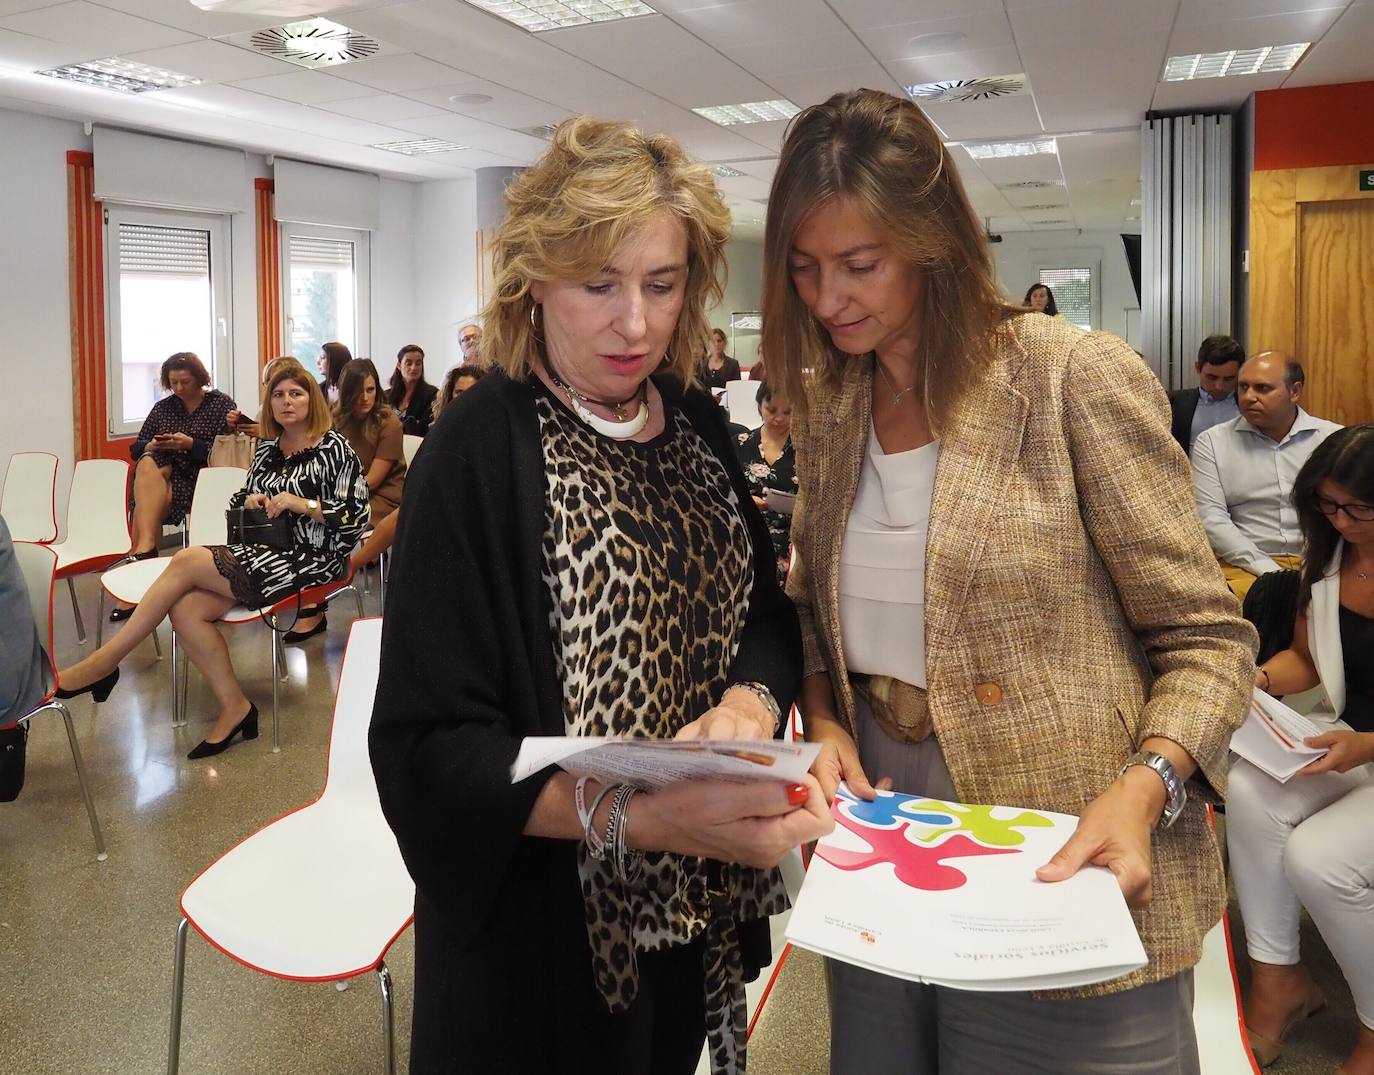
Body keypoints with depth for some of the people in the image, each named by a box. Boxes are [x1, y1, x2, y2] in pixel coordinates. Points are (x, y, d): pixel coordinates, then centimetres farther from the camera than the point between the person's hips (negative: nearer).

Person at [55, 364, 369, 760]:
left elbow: (357, 516, -10)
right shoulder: (267, 449, 17)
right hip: (265, 552, 7)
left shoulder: (334, 448, -4)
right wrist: (250, 500, 3)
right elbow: (239, 501, 27)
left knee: (186, 561, -21)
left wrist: (300, 504, -17)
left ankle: (103, 663, -12)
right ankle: (233, 707, -9)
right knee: (185, 609, -20)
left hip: (311, 560, -7)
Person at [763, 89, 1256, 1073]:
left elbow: (1208, 639, -9)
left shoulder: (1078, 379, -13)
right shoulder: (825, 403, 4)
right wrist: (822, 721, -6)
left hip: (1065, 894, -5)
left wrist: (1143, 789, -25)